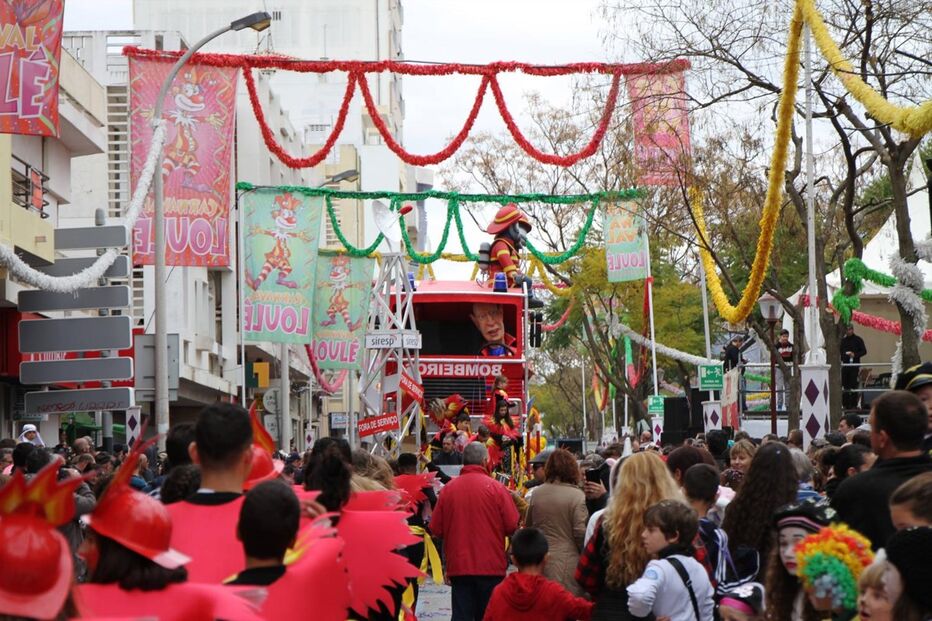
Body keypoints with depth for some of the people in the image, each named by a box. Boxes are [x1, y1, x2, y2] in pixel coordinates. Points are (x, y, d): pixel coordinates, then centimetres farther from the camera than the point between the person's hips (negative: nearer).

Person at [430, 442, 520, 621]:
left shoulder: (448, 488, -3)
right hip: (491, 566, -2)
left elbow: (436, 529, 1)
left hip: (458, 566, 2)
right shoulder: (495, 488, -9)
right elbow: (512, 526, -9)